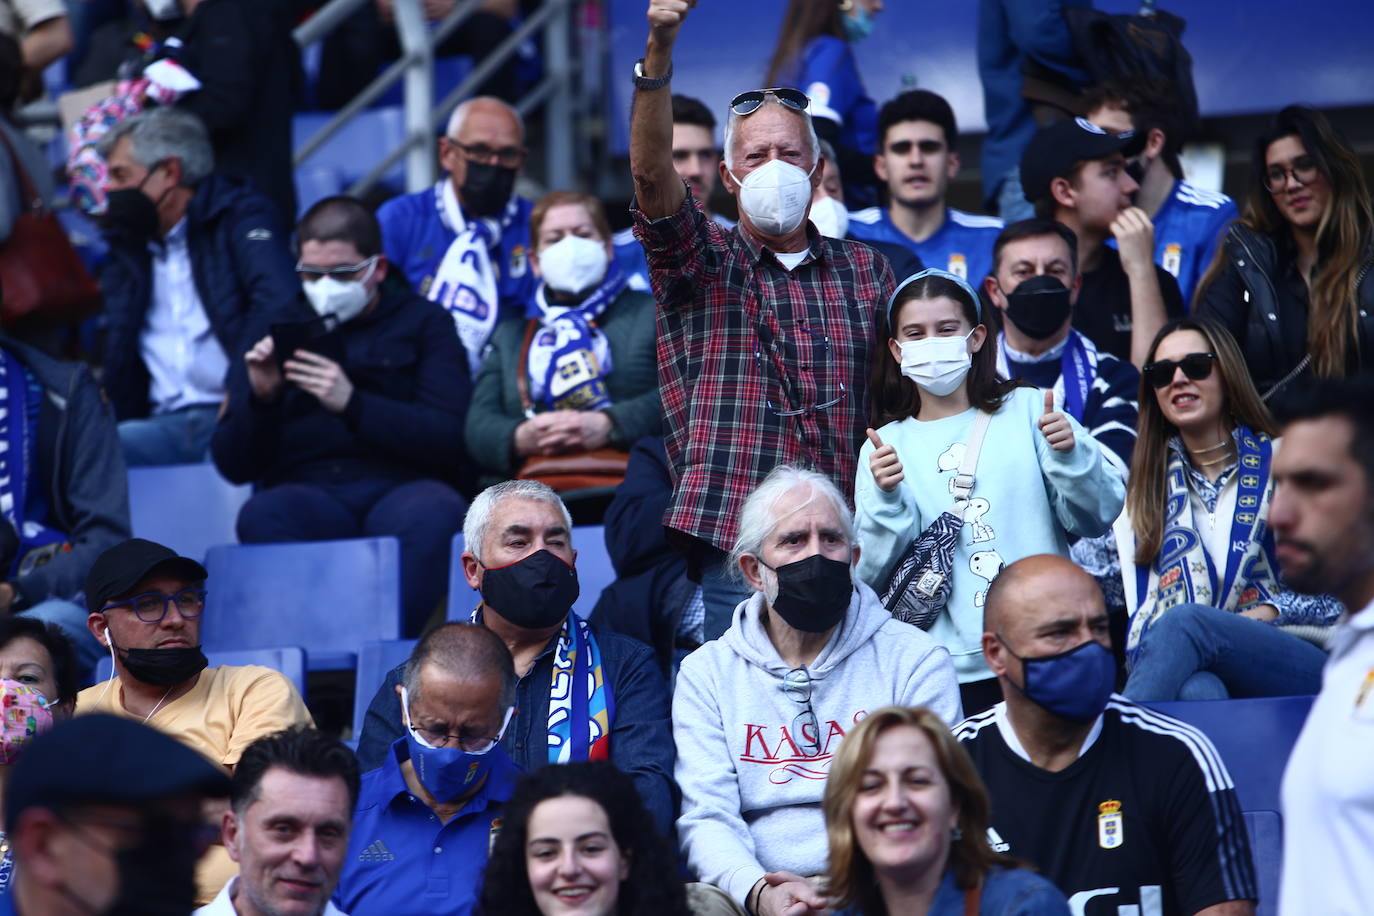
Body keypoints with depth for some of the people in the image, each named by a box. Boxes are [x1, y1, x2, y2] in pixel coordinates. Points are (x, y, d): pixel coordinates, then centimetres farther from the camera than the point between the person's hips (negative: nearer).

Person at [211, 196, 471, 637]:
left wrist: (353, 404, -15)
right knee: (262, 516, -33)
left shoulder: (424, 324, 15)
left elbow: (451, 440, -2)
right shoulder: (278, 333, 20)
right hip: (305, 491, 1)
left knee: (433, 516, -37)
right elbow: (233, 465, 13)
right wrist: (260, 398, -8)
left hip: (400, 487, -1)